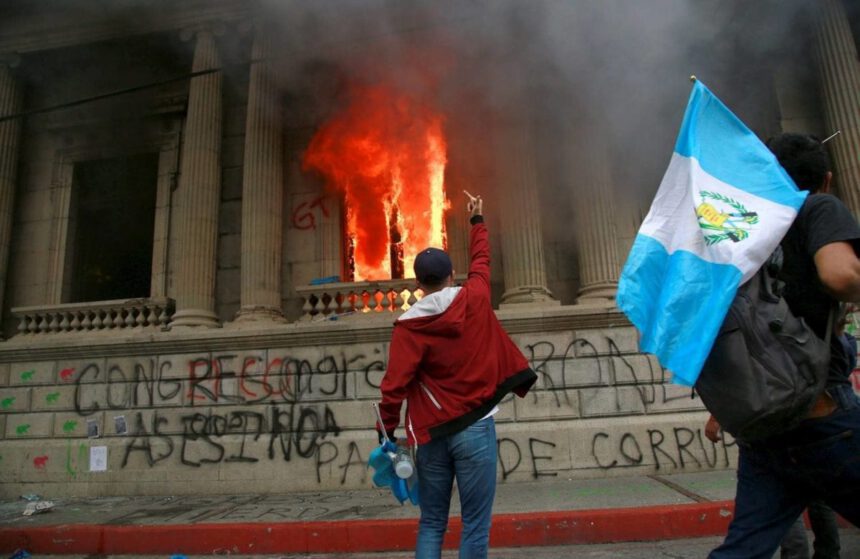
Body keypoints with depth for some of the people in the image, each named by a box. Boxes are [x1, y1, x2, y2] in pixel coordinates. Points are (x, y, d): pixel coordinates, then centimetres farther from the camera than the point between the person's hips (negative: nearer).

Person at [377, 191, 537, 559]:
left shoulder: (408, 326, -7)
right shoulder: (474, 299, -4)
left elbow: (393, 387, -11)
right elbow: (481, 260, 16)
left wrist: (388, 431, 5)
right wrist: (477, 220, 33)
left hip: (431, 434, 1)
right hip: (475, 429, -1)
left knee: (431, 524, 15)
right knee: (475, 527, 6)